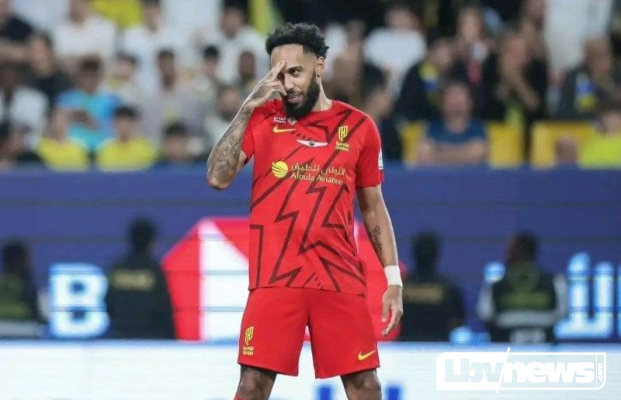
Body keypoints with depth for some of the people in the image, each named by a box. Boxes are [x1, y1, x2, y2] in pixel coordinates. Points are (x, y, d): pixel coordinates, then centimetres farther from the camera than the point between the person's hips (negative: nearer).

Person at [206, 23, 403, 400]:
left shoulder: (358, 126, 7)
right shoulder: (262, 118, 4)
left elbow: (374, 207, 13)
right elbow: (217, 178, -8)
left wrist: (393, 279, 8)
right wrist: (247, 110, -14)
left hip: (342, 278, 1)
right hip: (275, 277, -1)